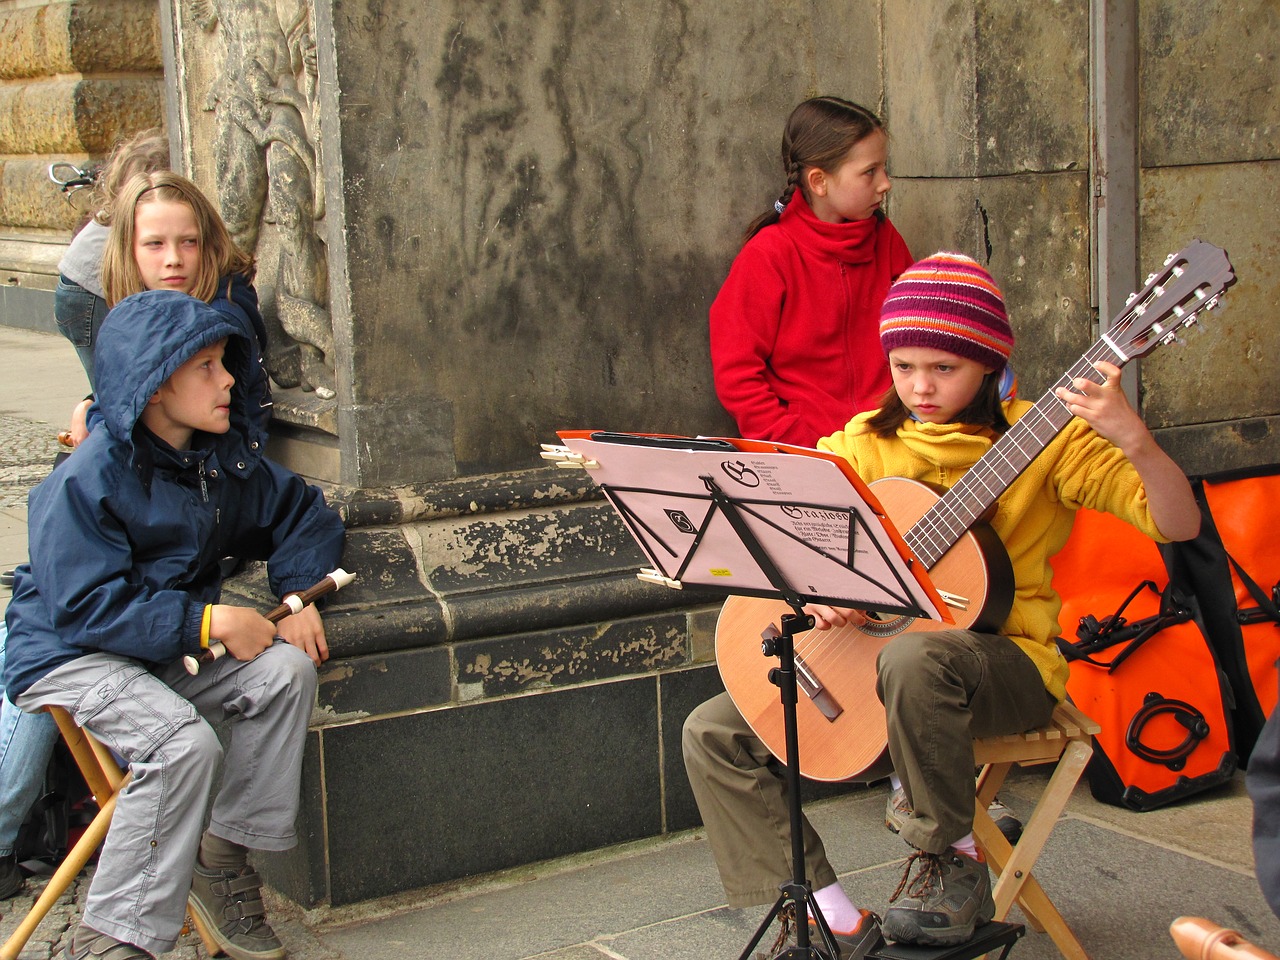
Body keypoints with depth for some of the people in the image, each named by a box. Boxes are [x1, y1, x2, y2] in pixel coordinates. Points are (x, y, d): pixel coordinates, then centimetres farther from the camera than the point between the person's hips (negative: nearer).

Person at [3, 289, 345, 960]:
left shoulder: (225, 456, 2)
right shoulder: (87, 481, -21)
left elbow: (300, 513, 15)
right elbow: (87, 607, -25)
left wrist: (298, 596, -4)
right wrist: (210, 622, -28)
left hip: (171, 647, 7)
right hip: (69, 655, -7)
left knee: (287, 670, -16)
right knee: (182, 742, -32)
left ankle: (223, 855, 0)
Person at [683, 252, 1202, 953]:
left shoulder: (1040, 439, -5)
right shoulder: (867, 443, 7)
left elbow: (1178, 525, -13)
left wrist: (1134, 439, -32)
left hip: (1004, 657, -5)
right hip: (866, 657, 5)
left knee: (915, 658, -40)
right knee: (713, 733, -8)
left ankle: (953, 859, -17)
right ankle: (829, 918, -5)